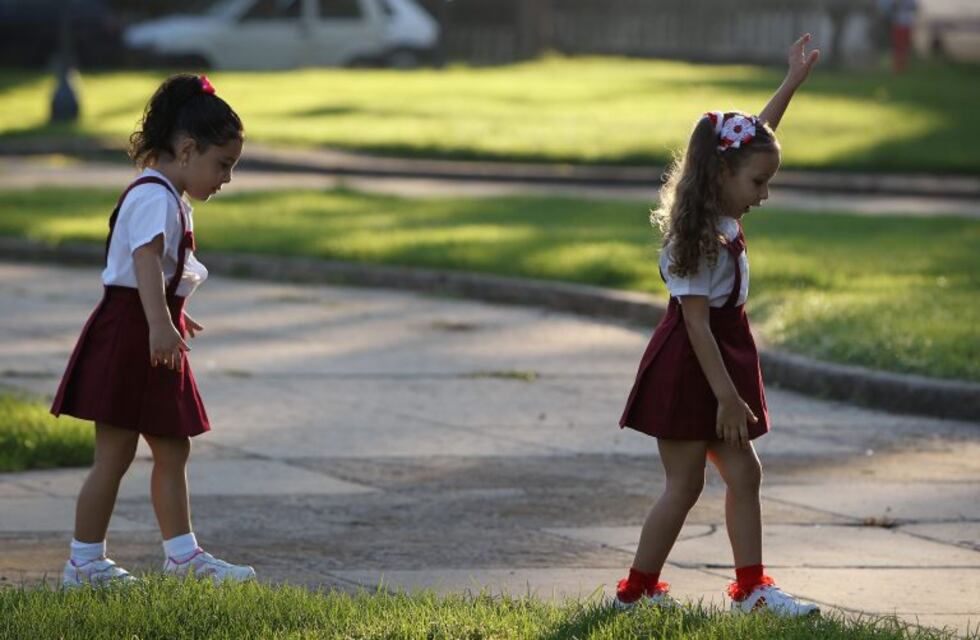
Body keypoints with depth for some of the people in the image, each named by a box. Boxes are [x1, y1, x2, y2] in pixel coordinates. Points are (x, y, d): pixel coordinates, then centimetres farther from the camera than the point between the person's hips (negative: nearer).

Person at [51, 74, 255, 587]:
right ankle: (84, 563, 3)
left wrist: (171, 317, 45)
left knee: (173, 449, 14)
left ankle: (182, 554, 21)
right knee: (115, 454, -4)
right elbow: (146, 261, -32)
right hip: (128, 335, -10)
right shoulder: (154, 196, -17)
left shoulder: (170, 199, 16)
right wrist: (160, 325, -45)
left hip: (150, 334, 10)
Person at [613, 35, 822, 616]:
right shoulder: (699, 240, -22)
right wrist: (726, 395, -23)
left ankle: (752, 588, 12)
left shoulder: (722, 214, 4)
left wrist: (794, 81, 15)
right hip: (688, 370, -9)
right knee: (684, 487, -1)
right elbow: (697, 323, -23)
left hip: (722, 360, 9)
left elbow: (756, 137, 16)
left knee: (744, 473, 8)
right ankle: (637, 590, 9)